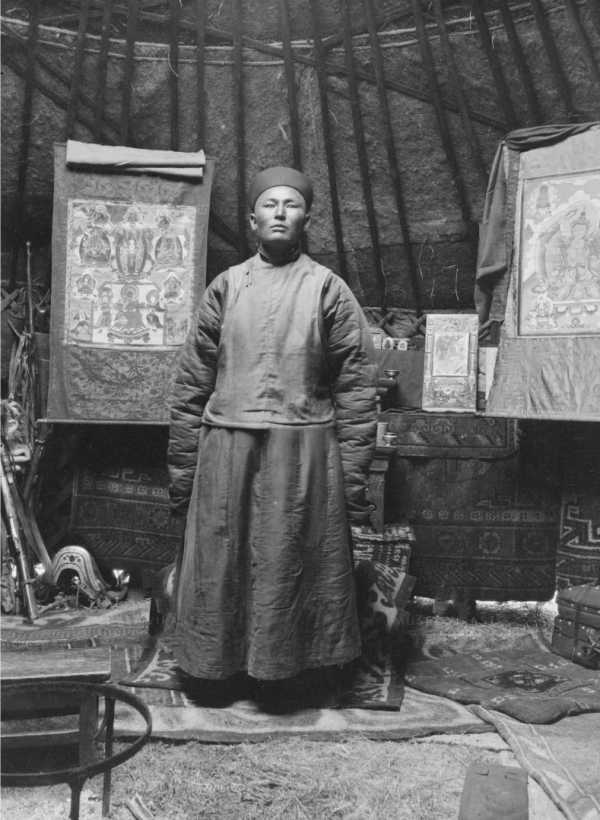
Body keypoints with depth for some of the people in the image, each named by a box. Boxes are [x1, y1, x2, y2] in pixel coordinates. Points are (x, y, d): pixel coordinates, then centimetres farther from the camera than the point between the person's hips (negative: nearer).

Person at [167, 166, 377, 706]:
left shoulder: (328, 290, 2)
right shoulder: (225, 287, 8)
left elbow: (356, 385, -1)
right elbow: (192, 382, 7)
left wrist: (354, 471, -5)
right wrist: (182, 463, 3)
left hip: (304, 453, -2)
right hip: (226, 451, 2)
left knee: (291, 565, 7)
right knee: (219, 565, 9)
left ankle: (283, 663, 26)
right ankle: (219, 661, 28)